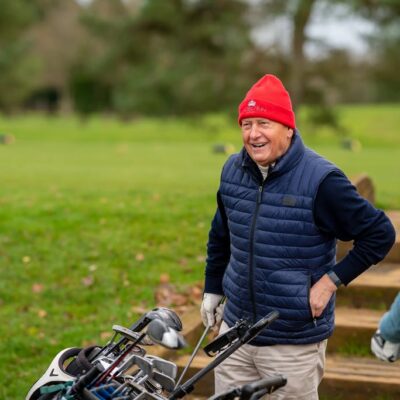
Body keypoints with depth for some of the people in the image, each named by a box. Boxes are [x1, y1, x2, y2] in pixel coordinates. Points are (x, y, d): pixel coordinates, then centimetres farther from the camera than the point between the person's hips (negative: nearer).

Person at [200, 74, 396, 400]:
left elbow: (380, 234, -11)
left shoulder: (321, 179, -16)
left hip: (295, 343, -5)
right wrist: (213, 288, 21)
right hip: (236, 329, 5)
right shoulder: (233, 169, 3)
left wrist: (332, 280, -14)